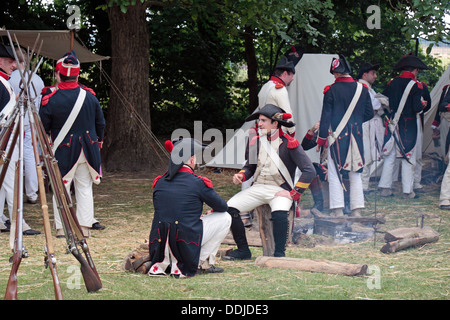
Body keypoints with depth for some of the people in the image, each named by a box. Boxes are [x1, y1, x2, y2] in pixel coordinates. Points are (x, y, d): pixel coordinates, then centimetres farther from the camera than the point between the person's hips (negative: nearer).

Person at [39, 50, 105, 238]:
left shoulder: (50, 99, -13)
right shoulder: (89, 96, -1)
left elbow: (42, 128, -4)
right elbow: (100, 123, 9)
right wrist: (97, 142, 24)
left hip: (62, 151, -3)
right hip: (87, 150, 3)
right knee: (84, 188, 10)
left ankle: (61, 227, 4)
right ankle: (84, 227, 10)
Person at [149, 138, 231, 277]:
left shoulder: (159, 182, 8)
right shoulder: (198, 183, -7)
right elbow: (223, 207, 7)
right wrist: (211, 212, 31)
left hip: (159, 244, 5)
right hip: (185, 246, -5)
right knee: (224, 218, 11)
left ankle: (161, 263, 16)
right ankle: (202, 264, 8)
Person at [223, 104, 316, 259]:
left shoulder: (289, 144, -8)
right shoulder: (255, 142, 8)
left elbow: (309, 171, -11)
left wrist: (294, 194, -16)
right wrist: (241, 176, -1)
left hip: (280, 190, -5)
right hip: (258, 187, 5)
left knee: (279, 213, -37)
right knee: (230, 208, -14)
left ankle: (279, 254, -19)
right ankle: (243, 251, 0)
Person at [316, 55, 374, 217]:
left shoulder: (331, 90, -8)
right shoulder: (362, 89, 2)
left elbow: (326, 117, -6)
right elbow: (369, 113, 8)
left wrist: (321, 139, 0)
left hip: (337, 136, -3)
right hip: (356, 137, 4)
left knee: (335, 174, 2)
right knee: (355, 174, 11)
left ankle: (338, 210, -3)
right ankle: (357, 209, 9)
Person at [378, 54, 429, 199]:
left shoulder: (392, 83, 2)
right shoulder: (416, 85, -12)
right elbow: (417, 108, -19)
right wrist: (422, 105, 2)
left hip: (393, 123, 4)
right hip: (408, 126, -4)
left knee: (389, 156, 12)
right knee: (408, 158, 4)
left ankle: (385, 188, 13)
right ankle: (407, 191, 7)